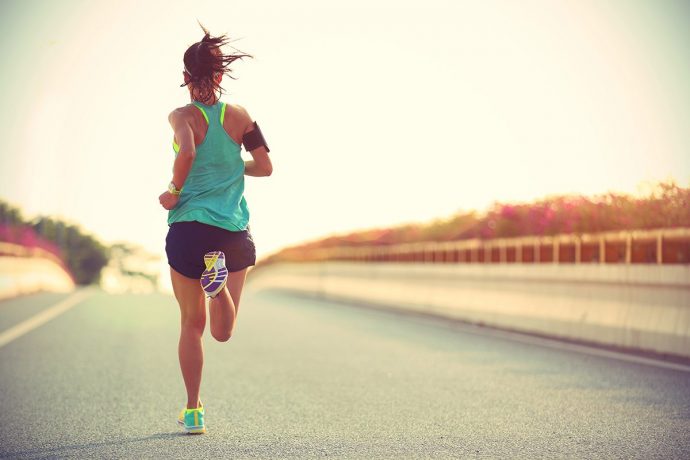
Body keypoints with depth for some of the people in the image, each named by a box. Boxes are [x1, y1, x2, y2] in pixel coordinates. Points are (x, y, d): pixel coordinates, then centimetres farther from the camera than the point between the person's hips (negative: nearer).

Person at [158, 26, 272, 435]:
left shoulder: (183, 116, -6)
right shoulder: (239, 116, 3)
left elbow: (187, 152, -26)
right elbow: (265, 167, 3)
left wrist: (174, 192, -11)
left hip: (189, 228, -2)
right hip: (235, 231, 2)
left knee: (192, 324, 12)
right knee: (223, 333, 11)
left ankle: (194, 412, 15)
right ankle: (219, 285, -21)